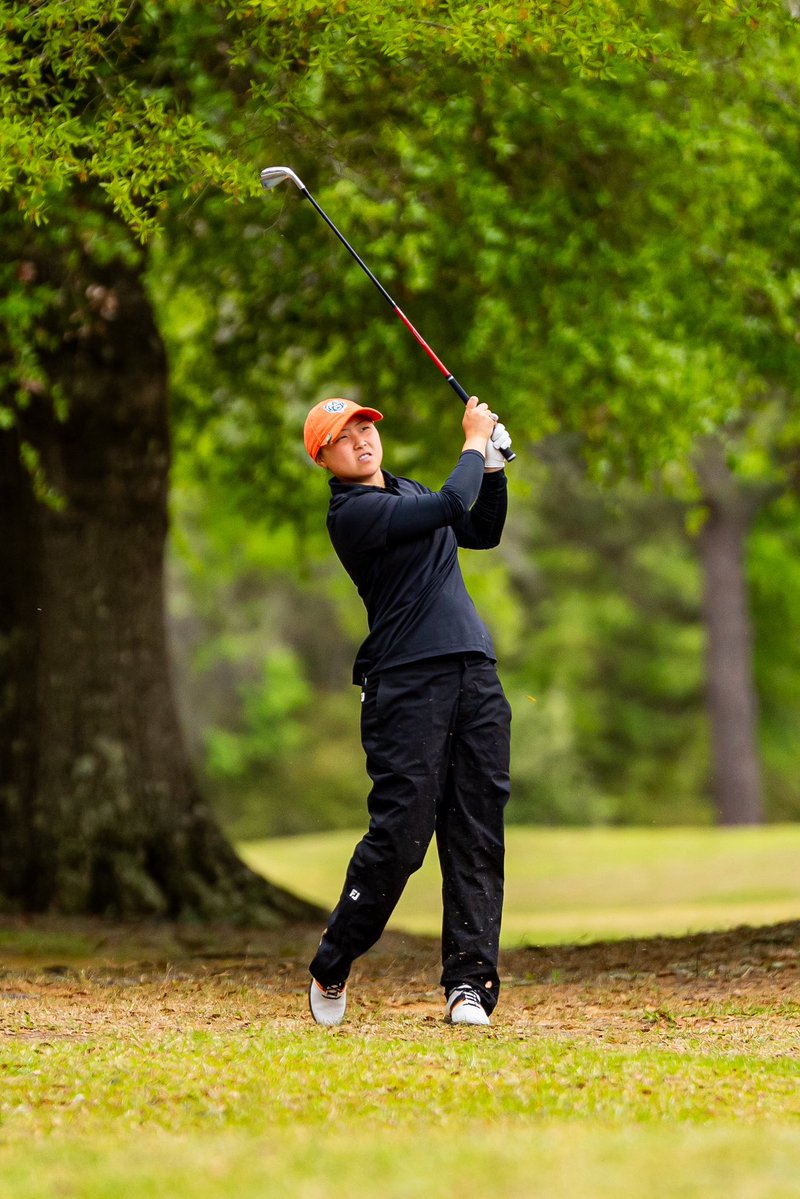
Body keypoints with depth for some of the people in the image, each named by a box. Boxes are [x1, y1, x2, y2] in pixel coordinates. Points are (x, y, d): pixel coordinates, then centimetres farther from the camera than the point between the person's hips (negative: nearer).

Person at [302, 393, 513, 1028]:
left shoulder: (407, 491, 21)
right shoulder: (352, 513, -7)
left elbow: (482, 533, 28)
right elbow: (450, 506, -16)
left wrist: (495, 464, 15)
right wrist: (475, 444, 0)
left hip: (475, 673, 8)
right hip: (407, 682, -7)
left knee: (477, 836, 0)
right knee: (401, 831, -11)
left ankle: (469, 984, -1)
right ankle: (331, 970, 6)